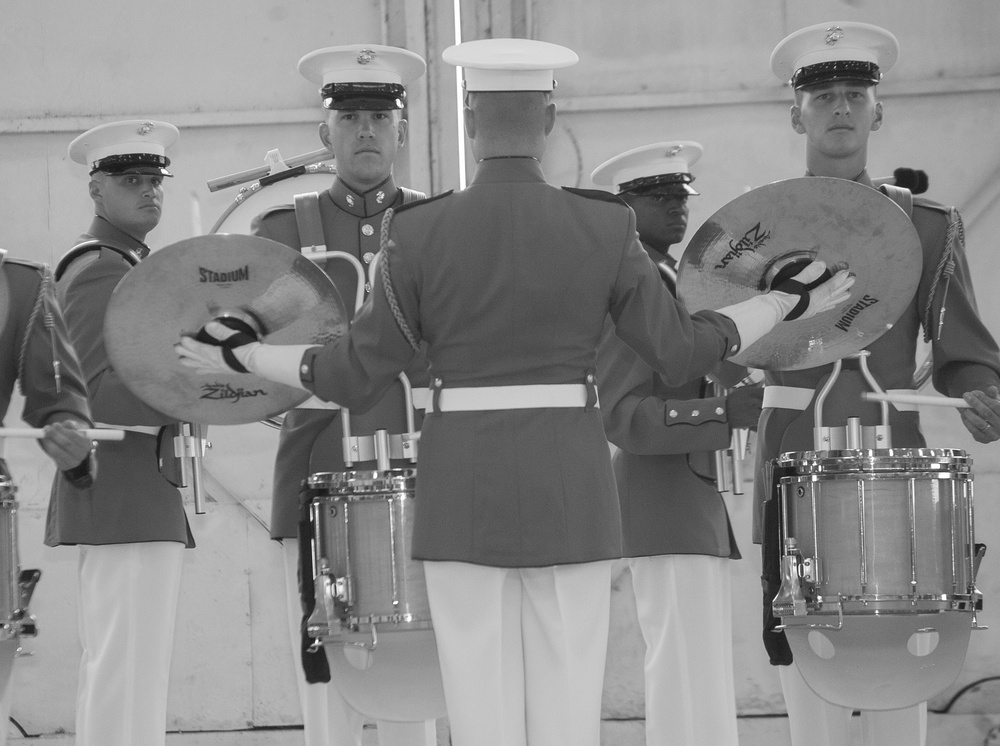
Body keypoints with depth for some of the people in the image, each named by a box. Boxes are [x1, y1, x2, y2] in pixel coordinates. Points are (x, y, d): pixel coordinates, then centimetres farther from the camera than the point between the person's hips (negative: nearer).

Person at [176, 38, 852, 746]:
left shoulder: (418, 229, -5)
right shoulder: (604, 224, -4)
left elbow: (359, 373, -1)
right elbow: (680, 350, 0)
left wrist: (240, 355, 14)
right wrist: (788, 303, 15)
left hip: (464, 485, 0)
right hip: (570, 483, 0)